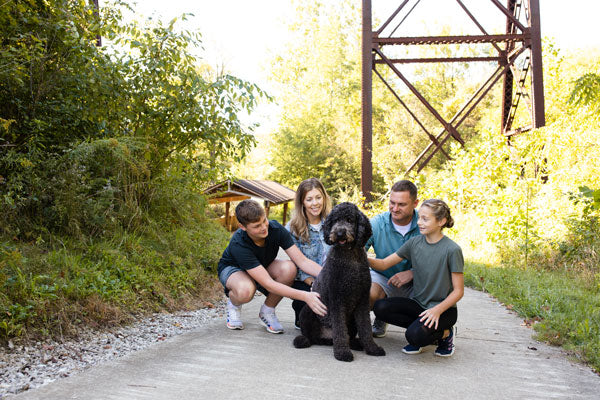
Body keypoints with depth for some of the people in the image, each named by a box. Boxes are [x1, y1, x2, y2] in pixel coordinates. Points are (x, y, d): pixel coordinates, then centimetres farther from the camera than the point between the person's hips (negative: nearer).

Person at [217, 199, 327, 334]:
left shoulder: (276, 229, -27)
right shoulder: (238, 244, -38)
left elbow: (302, 261, -24)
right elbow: (268, 284, -42)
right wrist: (305, 296, -48)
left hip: (262, 267, 4)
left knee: (288, 268, -31)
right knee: (245, 291, -42)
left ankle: (267, 312, -5)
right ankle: (233, 304, -1)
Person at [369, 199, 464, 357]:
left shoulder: (452, 250, -14)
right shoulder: (414, 243, 0)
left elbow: (458, 291, -10)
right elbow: (384, 264, 0)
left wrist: (438, 309, -25)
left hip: (443, 307, -5)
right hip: (418, 303, 5)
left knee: (415, 335, -32)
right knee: (380, 307, -19)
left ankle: (444, 333, 1)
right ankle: (424, 330, -1)